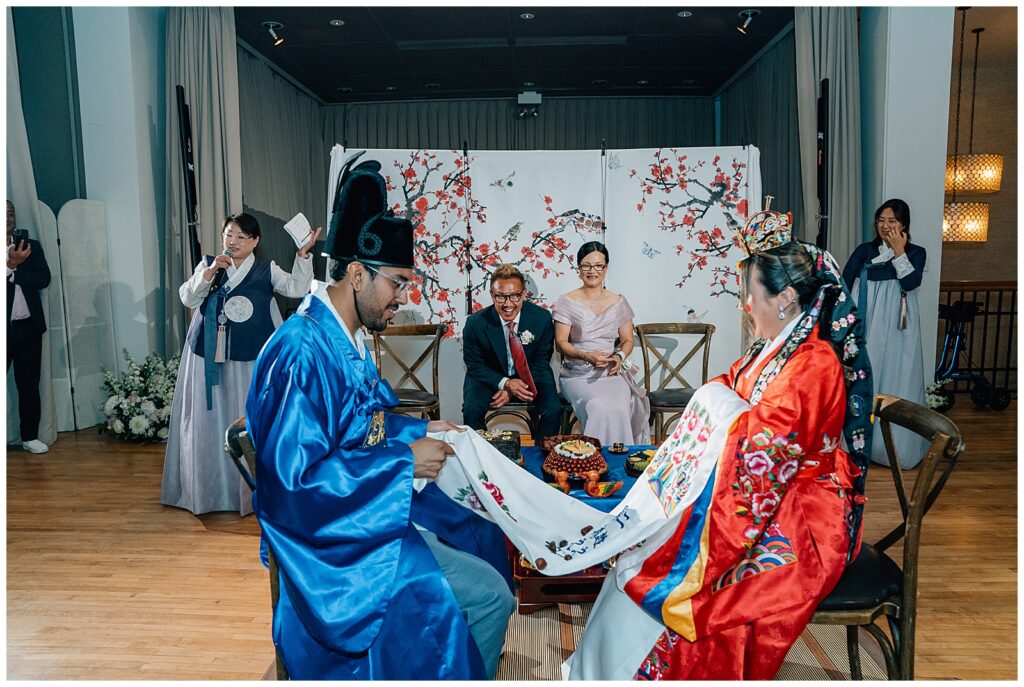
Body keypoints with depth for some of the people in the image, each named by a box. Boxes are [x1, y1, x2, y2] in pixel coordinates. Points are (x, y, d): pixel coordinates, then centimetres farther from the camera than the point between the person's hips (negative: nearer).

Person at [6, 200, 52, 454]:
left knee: (29, 385, 10)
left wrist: (14, 270, -13)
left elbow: (43, 279, -5)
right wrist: (11, 265, -21)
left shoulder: (31, 246, 7)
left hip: (28, 328, 3)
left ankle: (30, 436, 20)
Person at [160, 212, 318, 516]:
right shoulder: (208, 264, 10)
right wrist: (209, 272, -16)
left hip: (249, 358, -1)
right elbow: (188, 298, -2)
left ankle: (251, 490, 15)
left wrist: (303, 254, -19)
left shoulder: (266, 270, 6)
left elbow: (296, 288, -9)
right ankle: (209, 490, 20)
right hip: (209, 356, 2)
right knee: (209, 421, 7)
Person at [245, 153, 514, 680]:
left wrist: (419, 429, 6)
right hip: (331, 539, -10)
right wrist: (404, 460, -23)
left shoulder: (347, 341, 7)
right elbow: (295, 478, -28)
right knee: (488, 595, -18)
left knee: (482, 537, 19)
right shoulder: (300, 353, -24)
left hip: (370, 511, 10)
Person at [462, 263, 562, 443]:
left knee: (553, 409, -23)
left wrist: (512, 391, -18)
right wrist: (505, 383, -23)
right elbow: (474, 365, -6)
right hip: (490, 378, -1)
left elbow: (541, 363, -6)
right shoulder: (475, 323, -18)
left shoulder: (542, 318, -15)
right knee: (472, 411, -27)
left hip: (530, 376, 1)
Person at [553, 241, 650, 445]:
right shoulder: (567, 302, 3)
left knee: (619, 407, -30)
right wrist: (586, 356, -18)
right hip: (577, 374, -2)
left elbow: (627, 340, 14)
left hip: (611, 373, 2)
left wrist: (619, 357, -9)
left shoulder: (618, 302, 12)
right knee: (601, 408, -32)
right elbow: (561, 342, -1)